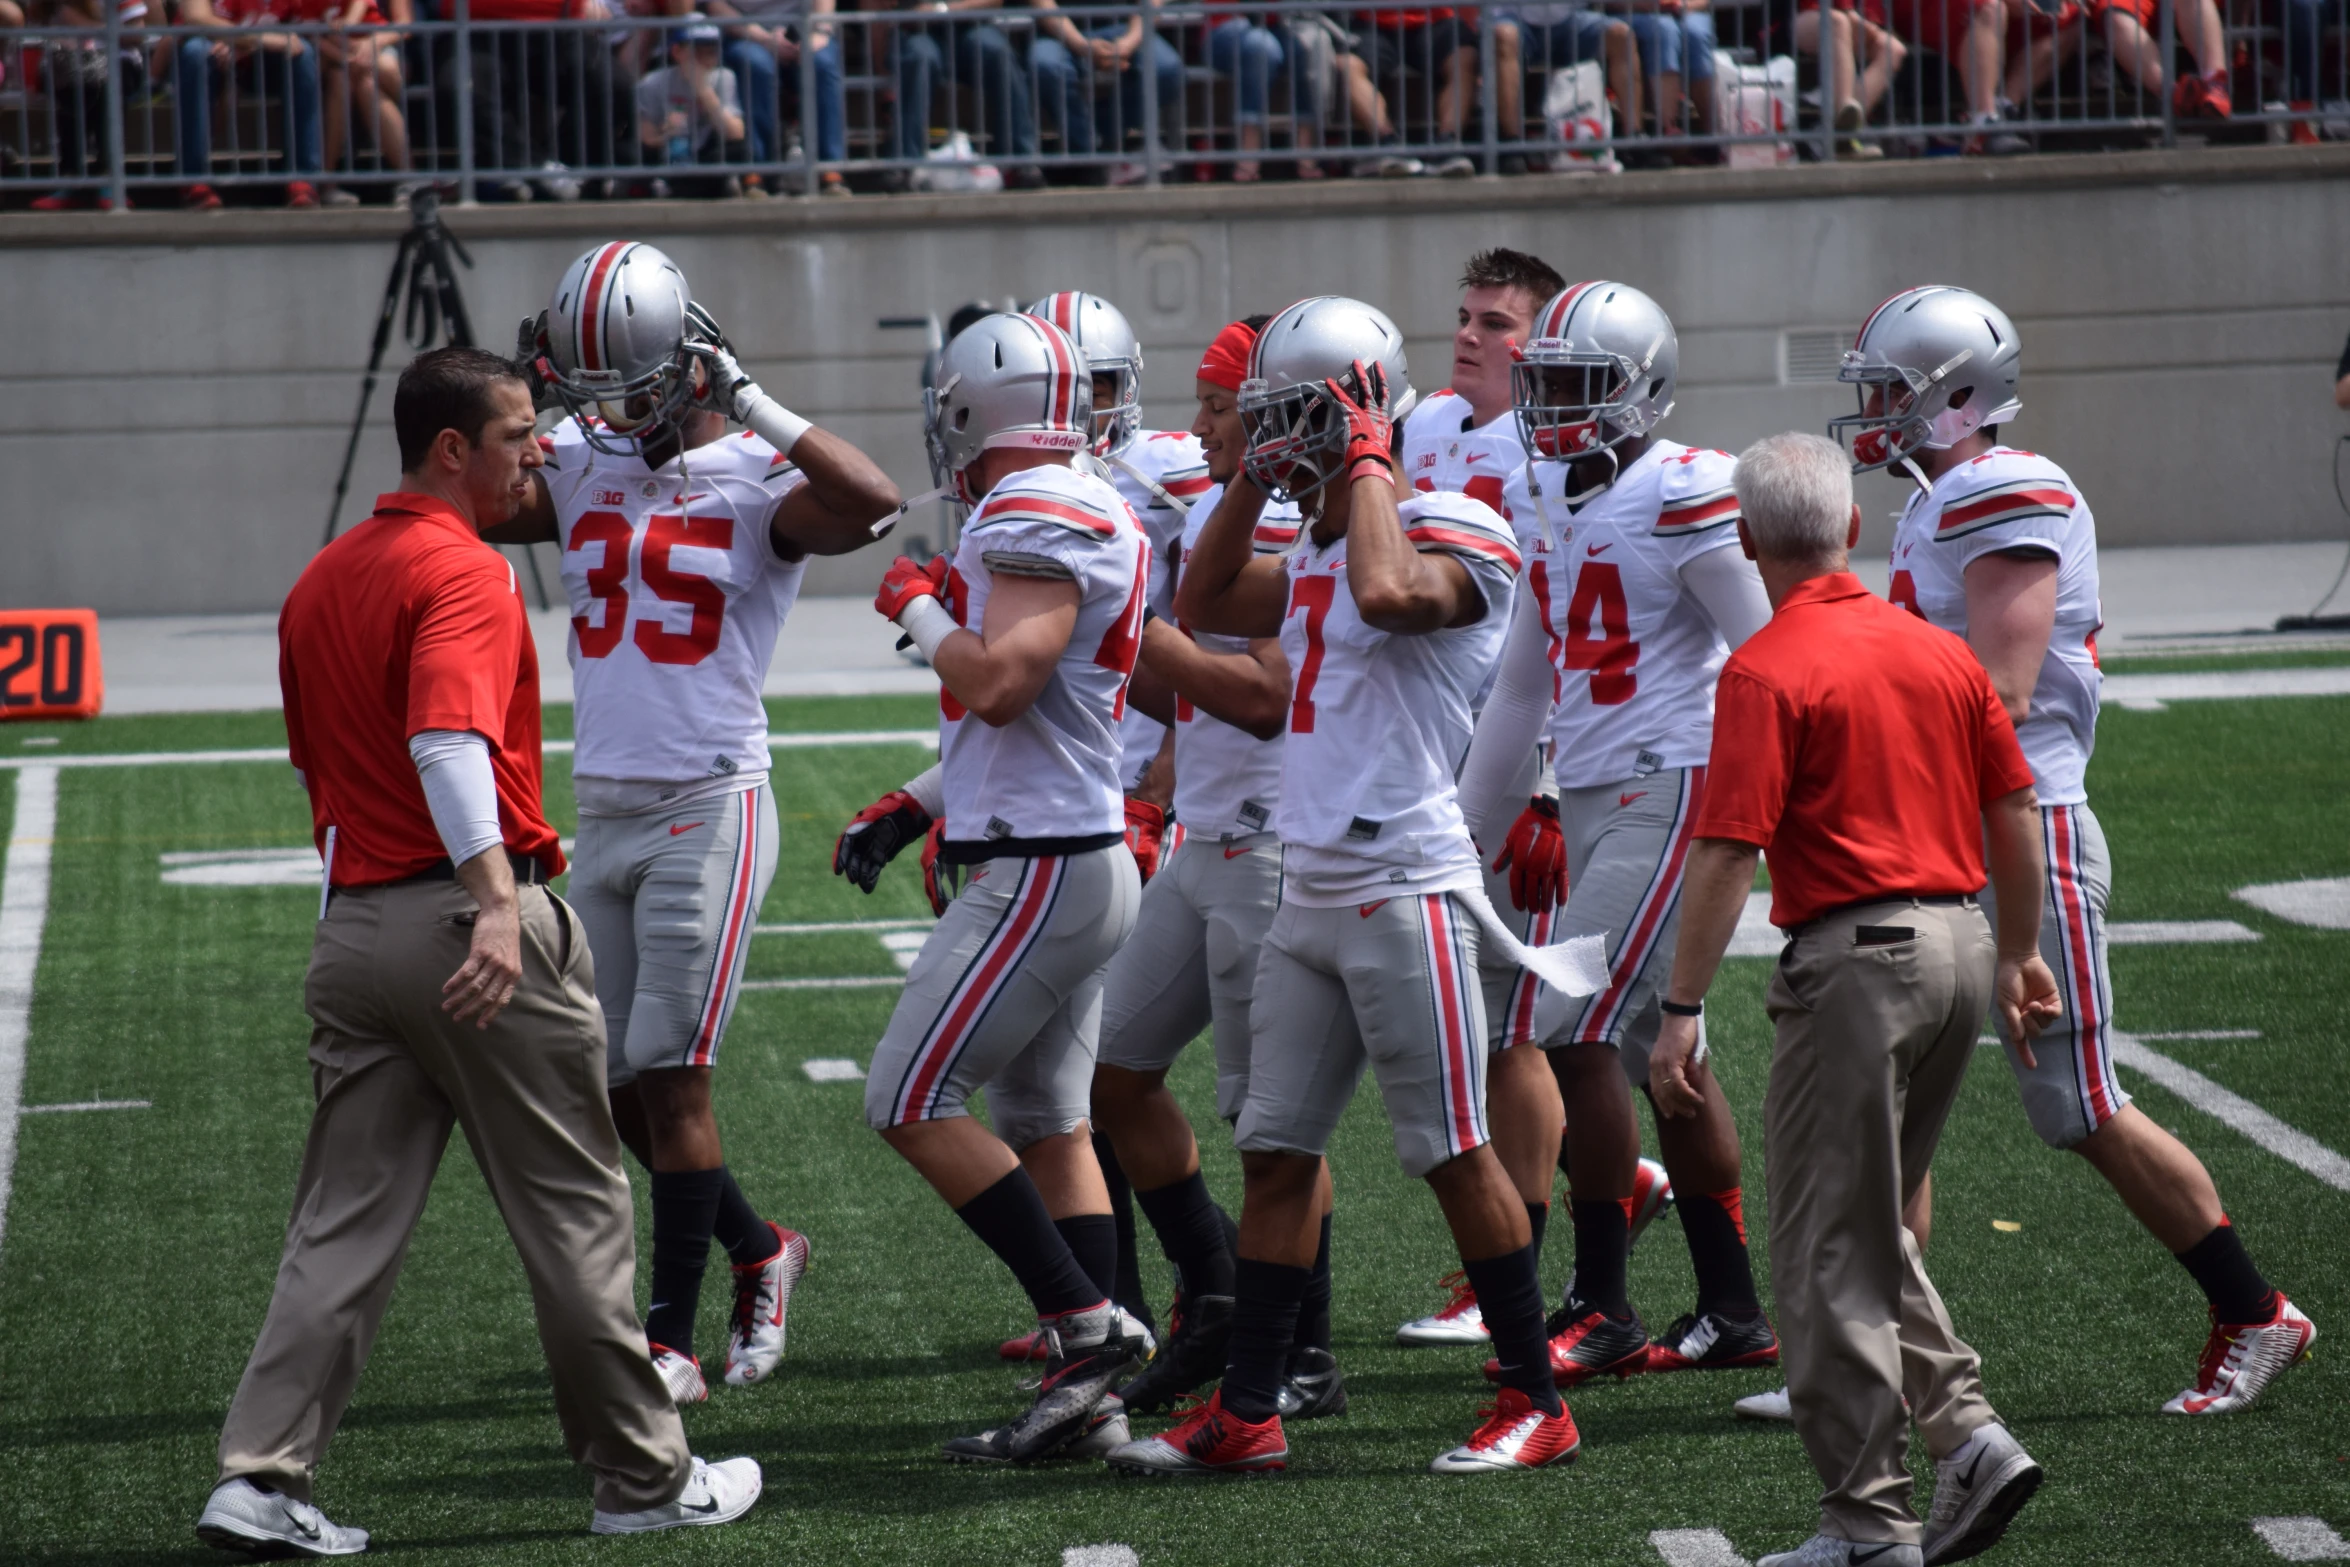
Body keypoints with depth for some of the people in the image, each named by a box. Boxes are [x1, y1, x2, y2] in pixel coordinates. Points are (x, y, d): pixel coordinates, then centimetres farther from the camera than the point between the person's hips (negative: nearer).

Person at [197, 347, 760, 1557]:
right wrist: (496, 899, -36)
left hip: (353, 924, 8)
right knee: (574, 1212, 4)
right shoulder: (463, 574, -12)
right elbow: (450, 741, -27)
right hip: (470, 922, -8)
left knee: (343, 1224, 8)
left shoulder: (319, 584, 15)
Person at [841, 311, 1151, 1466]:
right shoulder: (1085, 517, 15)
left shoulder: (1035, 520, -16)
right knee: (1046, 1125, 11)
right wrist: (914, 806, 23)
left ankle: (1087, 1325, -8)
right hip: (1072, 860, 10)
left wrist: (920, 608, -8)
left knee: (912, 1105, -7)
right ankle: (1088, 1401, 10)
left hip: (1039, 871, -10)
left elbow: (999, 685, -25)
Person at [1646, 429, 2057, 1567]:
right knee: (1876, 1227, 21)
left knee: (1830, 1254, 1)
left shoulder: (1765, 673, -10)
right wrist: (2018, 955, 26)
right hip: (1960, 939, 7)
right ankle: (1967, 1433, 8)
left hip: (1855, 955, -7)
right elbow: (2015, 816, 14)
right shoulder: (1940, 653, 10)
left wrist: (1681, 1015, -12)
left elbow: (1725, 855, -15)